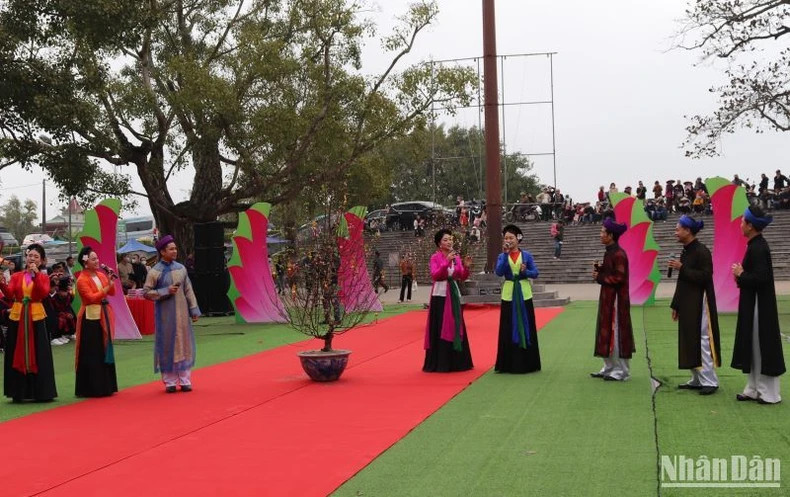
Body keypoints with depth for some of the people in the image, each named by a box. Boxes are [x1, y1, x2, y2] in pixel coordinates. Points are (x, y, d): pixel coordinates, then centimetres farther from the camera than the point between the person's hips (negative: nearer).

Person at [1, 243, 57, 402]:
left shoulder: (43, 277, 5)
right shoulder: (16, 276, 7)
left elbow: (44, 293, -14)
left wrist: (36, 275, -21)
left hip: (36, 317, -1)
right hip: (17, 316, 1)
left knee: (38, 355, 0)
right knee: (18, 354, 4)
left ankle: (40, 391, 7)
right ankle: (19, 392, 11)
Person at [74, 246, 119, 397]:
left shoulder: (101, 275, 9)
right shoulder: (82, 280, -11)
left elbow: (112, 292, 9)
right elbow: (91, 297, -21)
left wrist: (111, 280, -6)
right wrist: (107, 287, -23)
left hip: (104, 315, 8)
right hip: (91, 317, -8)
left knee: (105, 350, 12)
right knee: (92, 355, -3)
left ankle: (105, 385, 20)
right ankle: (92, 388, 3)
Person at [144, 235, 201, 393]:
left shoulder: (181, 268, 6)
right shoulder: (155, 272, -6)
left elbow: (188, 291, 9)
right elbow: (146, 292, -5)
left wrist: (194, 309, 5)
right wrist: (165, 291, -15)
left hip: (182, 314, 4)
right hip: (165, 316, -4)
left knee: (184, 345, 6)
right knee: (167, 346, 2)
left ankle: (185, 381, 14)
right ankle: (169, 382, 12)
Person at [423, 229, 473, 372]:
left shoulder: (456, 257, 8)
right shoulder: (435, 257, -5)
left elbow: (462, 277, 4)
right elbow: (434, 275, -19)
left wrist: (466, 267, -15)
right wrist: (446, 262, -27)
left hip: (454, 293, 5)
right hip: (440, 295, -5)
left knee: (455, 327, 8)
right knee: (440, 328, -5)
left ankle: (456, 361, 16)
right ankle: (439, 363, 0)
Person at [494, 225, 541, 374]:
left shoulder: (526, 255, 3)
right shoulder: (502, 256, 3)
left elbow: (535, 273, 2)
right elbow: (499, 272, -13)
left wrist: (525, 271, -17)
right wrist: (505, 254, -17)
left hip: (524, 294, 0)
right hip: (509, 295, 0)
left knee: (526, 327, 2)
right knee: (509, 329, 1)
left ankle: (527, 362, 9)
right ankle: (509, 363, 6)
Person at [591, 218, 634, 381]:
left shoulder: (619, 254, -17)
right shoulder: (609, 252, 12)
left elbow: (619, 278, -21)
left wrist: (600, 278, -13)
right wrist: (599, 269, 1)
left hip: (616, 299, -10)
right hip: (607, 298, 10)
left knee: (616, 334, -3)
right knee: (607, 334, 14)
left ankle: (621, 371, 4)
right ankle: (609, 368, 22)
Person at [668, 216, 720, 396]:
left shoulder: (702, 251, -13)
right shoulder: (686, 252, 12)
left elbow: (705, 276, -22)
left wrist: (682, 268, -20)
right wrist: (675, 305, 16)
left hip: (699, 304, -9)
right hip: (687, 304, 9)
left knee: (702, 341, -7)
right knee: (689, 342, 11)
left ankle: (710, 381, -2)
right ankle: (697, 380, 19)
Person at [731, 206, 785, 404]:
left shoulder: (758, 248, -20)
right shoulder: (756, 245, 9)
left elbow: (760, 278, -26)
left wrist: (741, 274, -12)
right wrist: (742, 275, 1)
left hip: (759, 307, -10)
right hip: (753, 304, 10)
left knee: (761, 347, -1)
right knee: (752, 347, 14)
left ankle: (769, 394, 7)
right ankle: (754, 389, 22)